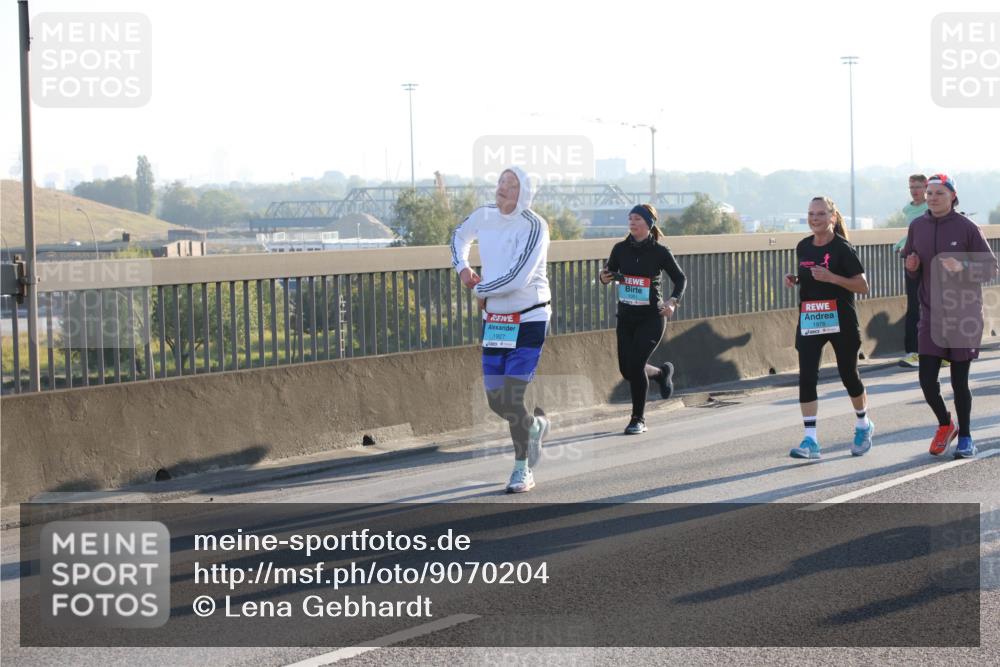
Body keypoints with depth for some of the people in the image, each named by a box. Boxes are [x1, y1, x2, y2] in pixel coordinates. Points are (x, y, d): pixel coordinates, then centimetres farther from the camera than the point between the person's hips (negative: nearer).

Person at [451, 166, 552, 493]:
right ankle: (537, 423, 37)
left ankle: (523, 471, 6)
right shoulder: (483, 216, 3)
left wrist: (481, 291, -8)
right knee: (496, 401, 7)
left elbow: (516, 278, -24)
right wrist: (462, 267, 8)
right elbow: (460, 236, 27)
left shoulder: (534, 226, -16)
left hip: (528, 321, -6)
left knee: (513, 397, -12)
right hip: (493, 320, 6)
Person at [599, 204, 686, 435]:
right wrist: (604, 278, -8)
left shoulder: (660, 252, -7)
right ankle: (662, 373, 38)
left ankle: (638, 419, 1)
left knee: (635, 365, -15)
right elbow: (610, 271, 17)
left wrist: (673, 302, -15)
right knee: (626, 370, 4)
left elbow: (680, 279, 2)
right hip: (626, 316, 5)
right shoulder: (621, 249, 2)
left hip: (652, 316, -4)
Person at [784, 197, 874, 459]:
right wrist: (794, 280, 0)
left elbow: (863, 285, -12)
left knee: (849, 375, 9)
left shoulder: (843, 249, -10)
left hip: (840, 320, -4)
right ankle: (810, 440, -10)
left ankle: (864, 426, 35)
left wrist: (832, 278, -24)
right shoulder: (803, 247, 6)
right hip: (809, 320, 4)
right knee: (807, 377, -9)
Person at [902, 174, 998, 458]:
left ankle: (965, 437, 21)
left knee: (960, 381, 4)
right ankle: (945, 425, 24)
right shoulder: (917, 226, 4)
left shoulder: (966, 228, -8)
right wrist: (912, 267, -7)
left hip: (964, 314, -3)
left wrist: (962, 267, -22)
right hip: (931, 314, 3)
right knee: (927, 379, -3)